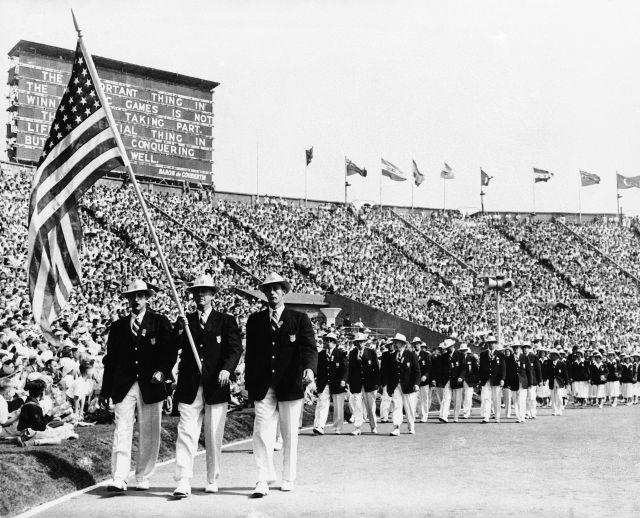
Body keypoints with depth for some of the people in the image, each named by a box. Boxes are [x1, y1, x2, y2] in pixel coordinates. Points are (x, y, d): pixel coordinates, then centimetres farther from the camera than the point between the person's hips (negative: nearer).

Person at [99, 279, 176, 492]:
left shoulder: (160, 322, 7)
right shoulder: (118, 326, 14)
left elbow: (170, 352, 1)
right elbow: (110, 359, 14)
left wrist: (162, 371, -18)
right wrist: (105, 391, 11)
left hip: (150, 386, -1)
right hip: (123, 387, 1)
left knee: (149, 434, 2)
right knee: (122, 432, -7)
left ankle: (143, 478, 14)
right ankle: (118, 479, -9)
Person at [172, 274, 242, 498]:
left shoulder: (226, 321, 8)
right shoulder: (185, 321, 13)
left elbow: (235, 348, -3)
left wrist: (227, 369, -20)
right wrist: (180, 333, -15)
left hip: (216, 387, -1)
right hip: (189, 387, 1)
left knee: (214, 437, 5)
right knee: (186, 433, -7)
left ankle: (212, 481, 19)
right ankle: (183, 483, -8)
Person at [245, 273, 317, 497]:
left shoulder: (300, 319, 5)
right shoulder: (255, 320, 10)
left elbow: (309, 348, -6)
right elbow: (250, 353, 12)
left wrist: (309, 368, -25)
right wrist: (249, 383, 7)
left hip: (291, 384, -1)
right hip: (263, 386, 1)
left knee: (290, 434, 7)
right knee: (262, 431, -8)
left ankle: (288, 479, 19)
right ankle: (263, 480, -7)